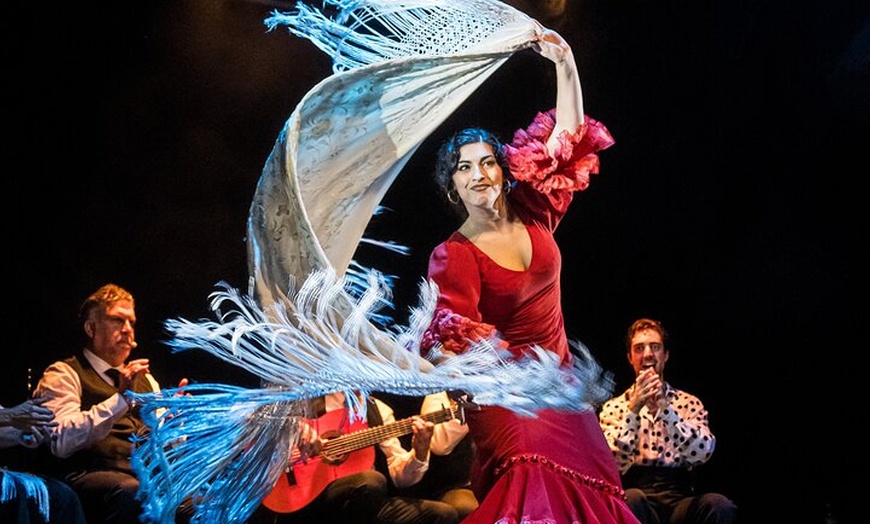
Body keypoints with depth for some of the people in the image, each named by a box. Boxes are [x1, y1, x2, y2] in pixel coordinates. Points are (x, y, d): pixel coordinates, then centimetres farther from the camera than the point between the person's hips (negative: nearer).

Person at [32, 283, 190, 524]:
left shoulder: (144, 379, 30)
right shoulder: (63, 374, 9)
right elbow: (61, 441, -9)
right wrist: (121, 398, -15)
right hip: (94, 475, -5)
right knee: (132, 492, -40)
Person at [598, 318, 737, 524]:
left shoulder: (690, 403, 13)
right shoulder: (614, 407, 10)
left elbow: (702, 452, -7)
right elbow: (614, 461, -8)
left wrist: (664, 408, -19)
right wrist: (634, 408, -17)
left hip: (680, 501, 2)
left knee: (720, 506, -30)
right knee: (631, 500, -36)